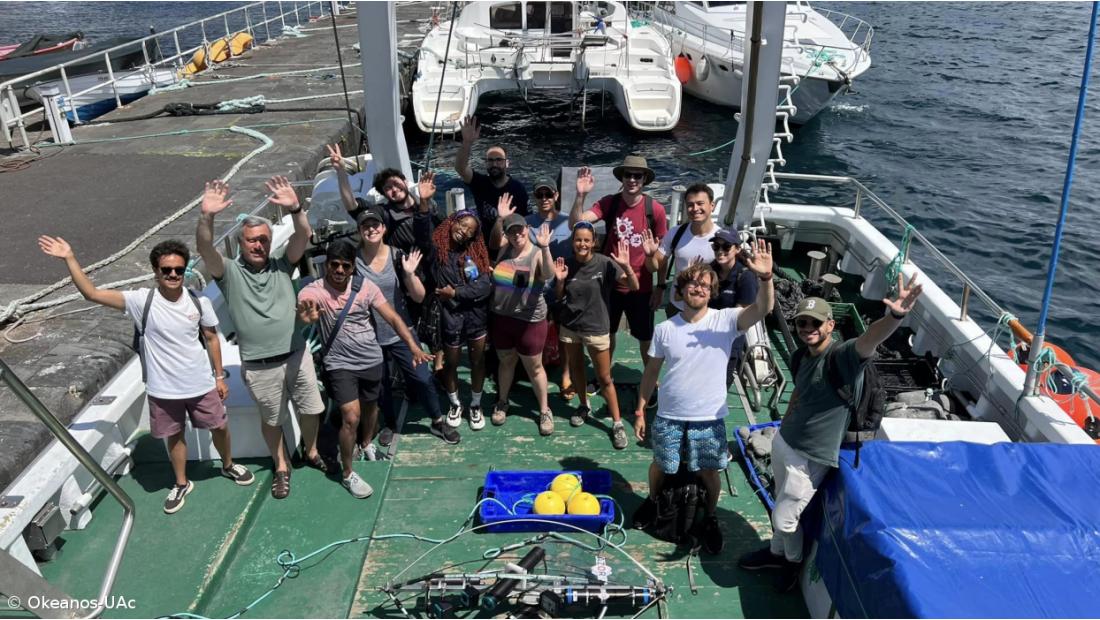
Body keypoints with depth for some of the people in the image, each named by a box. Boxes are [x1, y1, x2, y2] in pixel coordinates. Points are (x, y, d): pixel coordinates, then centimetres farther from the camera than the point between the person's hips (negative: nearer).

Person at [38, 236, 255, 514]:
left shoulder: (199, 302, -10)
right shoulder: (142, 300, -15)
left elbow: (211, 338, 2)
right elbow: (92, 293, -21)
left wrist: (219, 376, 5)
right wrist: (69, 259, -29)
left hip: (201, 385, 1)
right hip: (163, 390, -1)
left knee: (219, 427, 17)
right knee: (174, 436, 18)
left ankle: (229, 465, 47)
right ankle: (182, 483, 41)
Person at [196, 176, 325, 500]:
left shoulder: (282, 266, 0)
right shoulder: (229, 272, -5)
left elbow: (303, 235, -16)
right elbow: (205, 249, -24)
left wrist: (294, 208, -35)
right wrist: (207, 216, -42)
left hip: (296, 356, 2)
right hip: (259, 367, -2)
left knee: (311, 409, 16)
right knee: (271, 419, 15)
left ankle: (311, 452, 43)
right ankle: (281, 468, 36)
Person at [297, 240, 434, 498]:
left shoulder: (364, 286, -11)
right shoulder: (314, 290, -17)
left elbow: (392, 317, -10)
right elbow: (303, 304, -39)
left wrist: (414, 347, -20)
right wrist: (306, 316, -64)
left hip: (372, 360, 4)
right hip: (340, 364, -3)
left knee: (371, 406, 23)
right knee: (352, 417, -12)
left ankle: (367, 445, 53)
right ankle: (348, 474, 8)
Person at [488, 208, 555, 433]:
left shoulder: (537, 254, -14)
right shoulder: (503, 249, 0)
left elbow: (549, 275, -31)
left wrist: (544, 247, -46)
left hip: (529, 320, -4)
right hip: (501, 317, 4)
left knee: (534, 367, 9)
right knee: (506, 362, 21)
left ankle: (544, 410, 25)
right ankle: (502, 402, 41)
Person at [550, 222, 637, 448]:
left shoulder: (604, 263, -15)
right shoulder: (566, 264, -5)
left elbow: (633, 287, -17)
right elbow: (559, 298, 4)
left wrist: (626, 266, -34)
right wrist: (560, 280, -14)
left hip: (596, 327, -3)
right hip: (569, 326, 4)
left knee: (604, 378, 1)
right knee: (576, 369, 20)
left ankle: (617, 424, 10)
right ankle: (584, 406, 42)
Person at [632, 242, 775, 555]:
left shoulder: (726, 320, -12)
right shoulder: (665, 329, -7)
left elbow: (763, 309, -29)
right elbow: (651, 372, 2)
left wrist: (766, 277, -47)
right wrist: (640, 411, 3)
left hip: (709, 418, -1)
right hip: (668, 417, 1)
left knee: (709, 474, 13)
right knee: (661, 466, 20)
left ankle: (710, 520, 40)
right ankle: (653, 501, 51)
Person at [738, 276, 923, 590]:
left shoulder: (843, 355, -25)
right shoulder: (806, 356, 0)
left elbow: (871, 338, -47)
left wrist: (895, 316, -67)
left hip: (809, 458, -7)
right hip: (783, 443, 7)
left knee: (784, 517, 8)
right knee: (782, 508, 25)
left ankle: (794, 559, 37)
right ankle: (777, 552, 49)